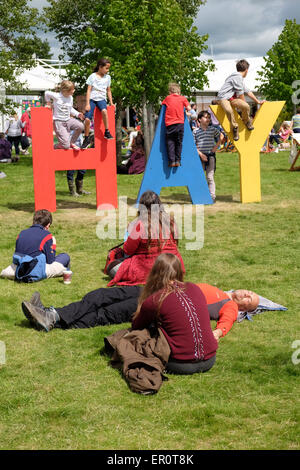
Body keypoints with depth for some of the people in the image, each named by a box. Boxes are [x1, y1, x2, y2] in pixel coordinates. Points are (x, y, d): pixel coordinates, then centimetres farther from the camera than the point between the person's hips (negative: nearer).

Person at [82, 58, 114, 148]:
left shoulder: (107, 77, 11)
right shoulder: (92, 76, 0)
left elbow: (108, 91, 19)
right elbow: (89, 90, -3)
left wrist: (111, 103, 11)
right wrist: (87, 104, -10)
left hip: (102, 99, 2)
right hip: (92, 99, -2)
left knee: (104, 111, -33)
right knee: (87, 119, -16)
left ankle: (107, 132, -23)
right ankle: (86, 139, -2)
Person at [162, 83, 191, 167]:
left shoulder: (168, 98, 9)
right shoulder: (183, 98, 8)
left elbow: (163, 104, 21)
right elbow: (189, 108, 6)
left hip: (169, 124, 0)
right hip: (180, 123, 0)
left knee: (170, 142, 3)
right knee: (179, 142, 10)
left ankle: (171, 161, -5)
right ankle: (178, 161, 8)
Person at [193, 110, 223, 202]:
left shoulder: (213, 129, 6)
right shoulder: (196, 131, 1)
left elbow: (221, 137, 20)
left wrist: (216, 146, 8)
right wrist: (200, 154, -11)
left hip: (211, 155, 1)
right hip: (200, 156, -1)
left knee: (210, 177, -1)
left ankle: (212, 196, -1)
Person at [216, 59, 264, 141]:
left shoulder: (240, 78, 25)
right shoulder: (237, 77, -9)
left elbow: (248, 92, 33)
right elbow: (240, 93, -8)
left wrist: (258, 102, 36)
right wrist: (244, 104, 5)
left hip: (232, 98, 8)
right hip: (223, 98, -8)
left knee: (246, 106, -20)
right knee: (229, 110, -41)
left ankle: (247, 121, 8)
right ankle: (234, 128, -23)